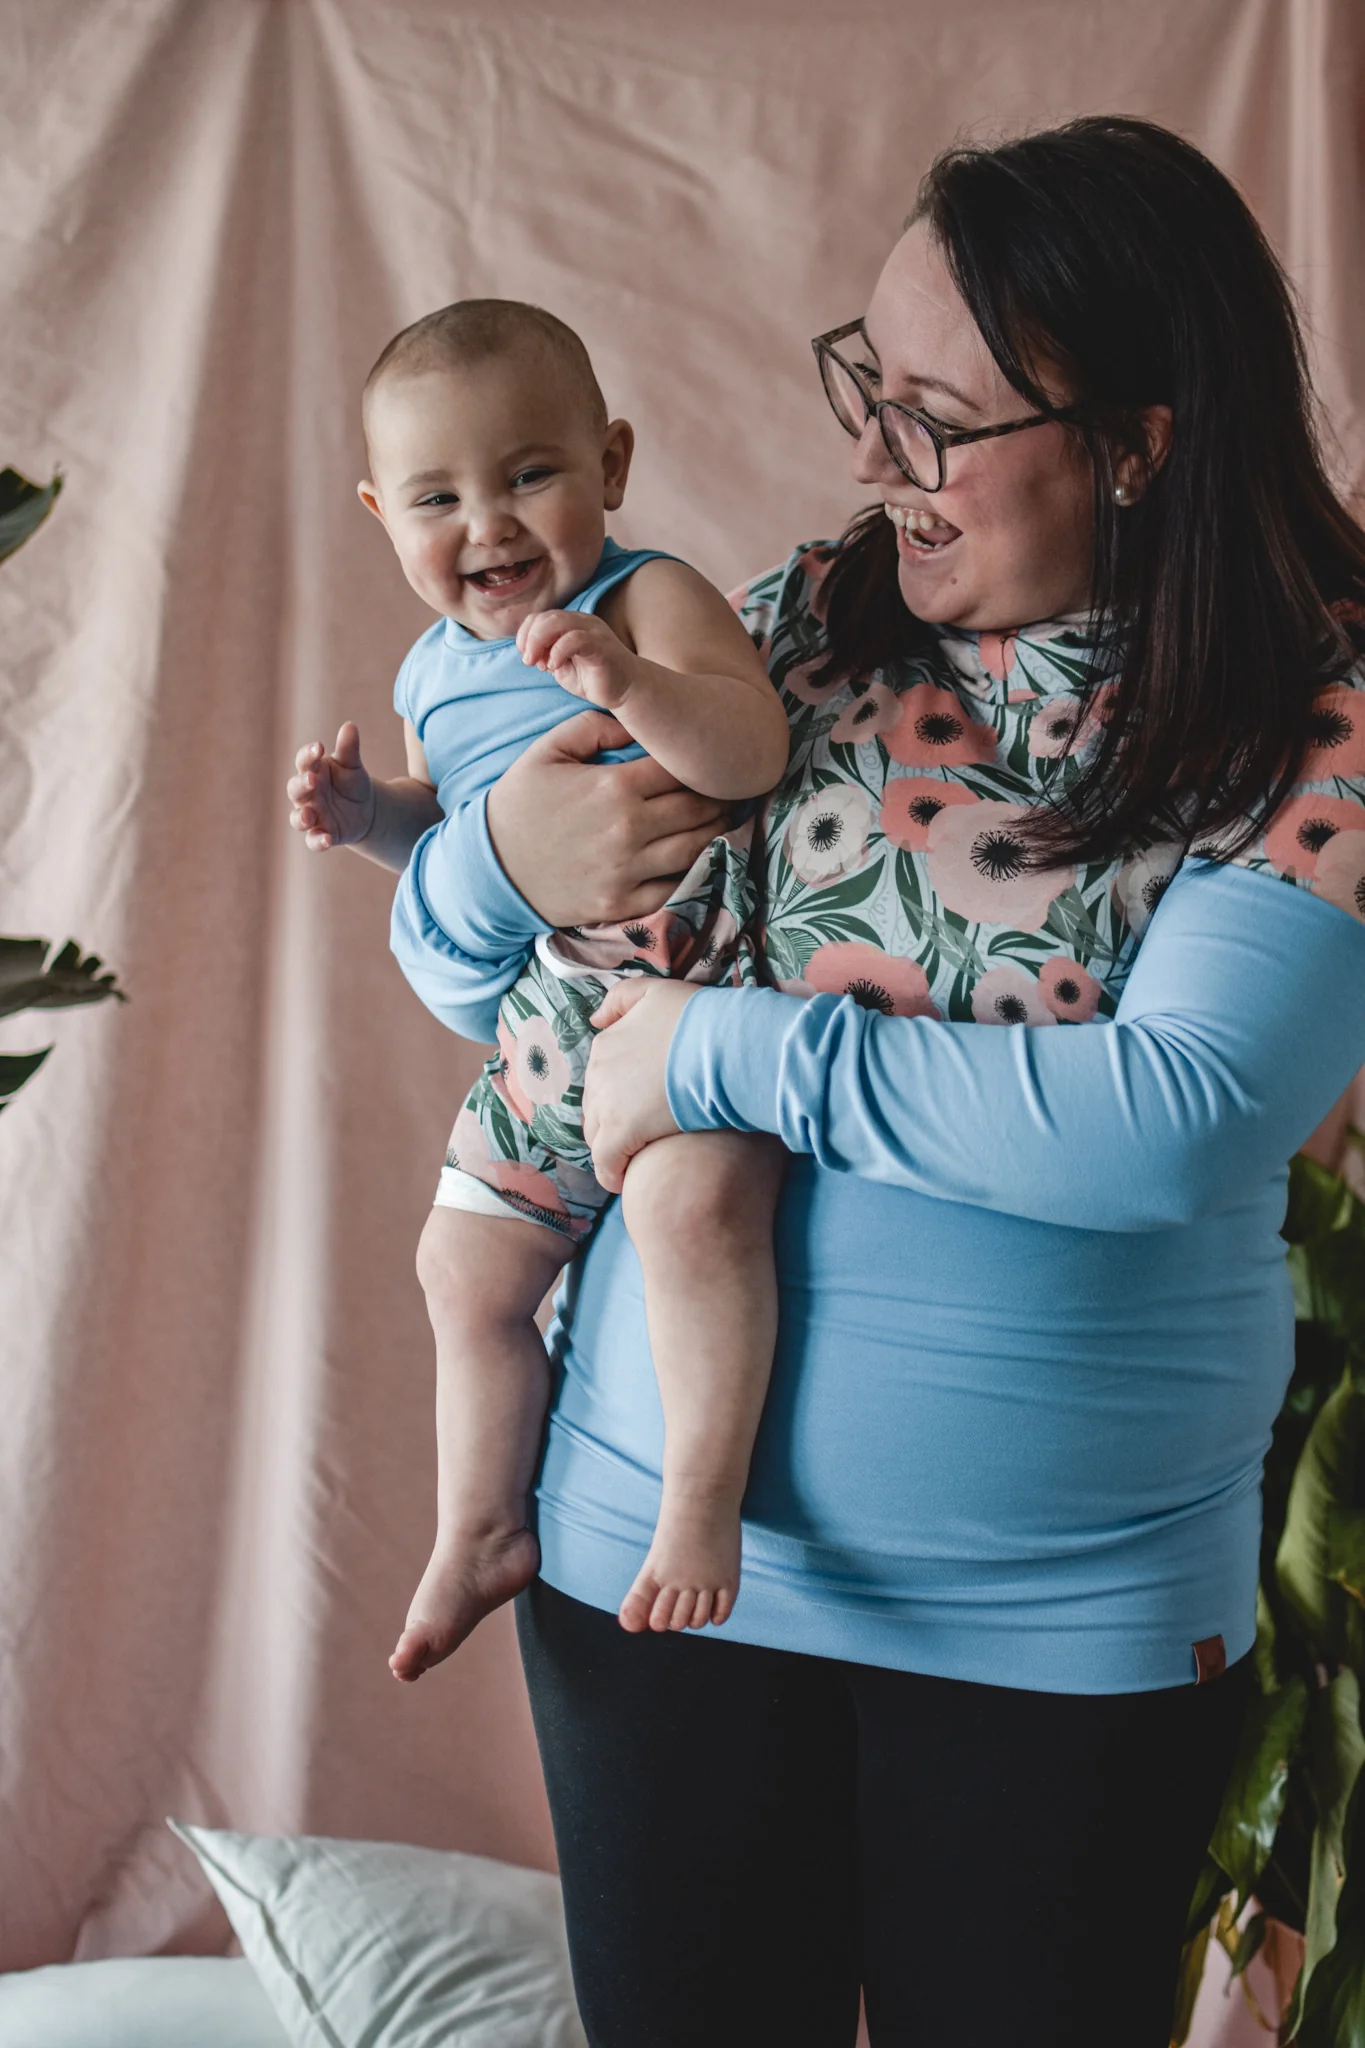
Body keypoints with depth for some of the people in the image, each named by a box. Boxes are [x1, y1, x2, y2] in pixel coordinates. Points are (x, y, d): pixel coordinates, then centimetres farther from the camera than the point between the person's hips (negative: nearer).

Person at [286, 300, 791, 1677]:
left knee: (693, 1199, -33)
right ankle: (482, 1532, 30)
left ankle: (705, 1497, -19)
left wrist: (631, 680, -41)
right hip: (552, 1005, 8)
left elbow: (753, 752, -26)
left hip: (697, 969, -8)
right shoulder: (434, 673, 12)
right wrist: (366, 814, 7)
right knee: (469, 1263, 13)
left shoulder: (646, 599, -10)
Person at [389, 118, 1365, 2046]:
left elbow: (1176, 1124, -24)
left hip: (1070, 1622, -2)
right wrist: (500, 861, -15)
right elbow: (453, 952, 9)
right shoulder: (795, 628, 1)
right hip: (662, 1547, 3)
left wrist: (728, 1051, -20)